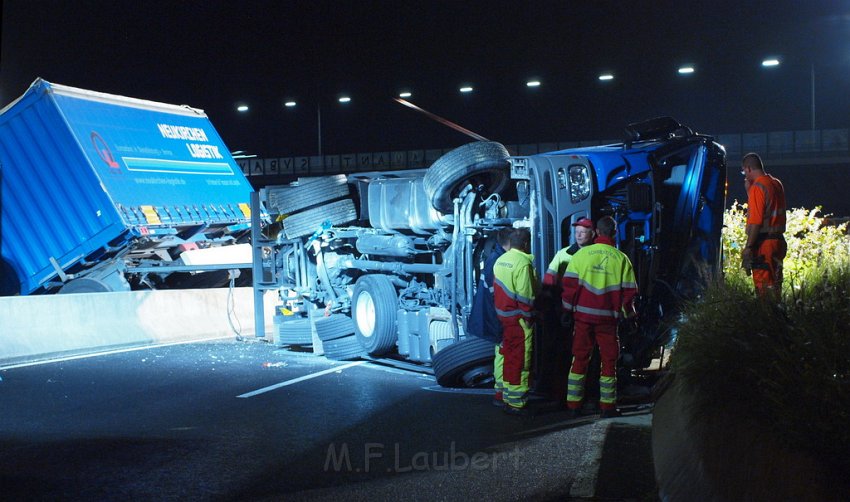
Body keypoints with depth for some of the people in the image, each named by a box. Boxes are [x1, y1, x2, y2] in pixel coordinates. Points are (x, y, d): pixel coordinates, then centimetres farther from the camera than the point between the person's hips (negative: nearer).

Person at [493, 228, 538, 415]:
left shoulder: (500, 261, 10)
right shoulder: (523, 263, -17)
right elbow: (525, 296, -19)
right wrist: (530, 320, -12)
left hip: (503, 316, 9)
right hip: (518, 319, -9)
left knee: (509, 357, 18)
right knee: (520, 360, -2)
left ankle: (508, 396, 27)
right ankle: (516, 403, 1)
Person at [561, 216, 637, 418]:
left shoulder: (582, 254, -2)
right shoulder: (621, 258, -2)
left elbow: (569, 283, -2)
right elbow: (629, 290, 0)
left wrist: (568, 309, 7)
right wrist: (628, 314, 14)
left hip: (583, 315, 1)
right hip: (608, 317, -1)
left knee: (580, 358, 10)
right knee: (609, 361, 10)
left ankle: (574, 405, 13)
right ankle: (607, 407, 13)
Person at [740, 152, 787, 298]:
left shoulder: (757, 187, -14)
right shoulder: (776, 184, 13)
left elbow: (756, 220, -19)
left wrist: (748, 247, -17)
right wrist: (749, 190, 15)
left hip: (763, 243, -9)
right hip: (778, 240, 9)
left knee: (763, 285, -6)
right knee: (775, 283, 13)